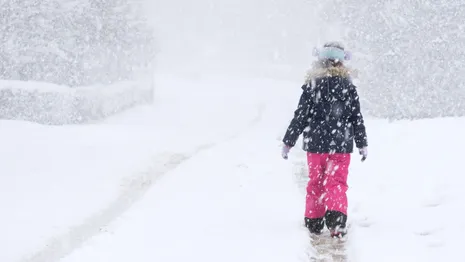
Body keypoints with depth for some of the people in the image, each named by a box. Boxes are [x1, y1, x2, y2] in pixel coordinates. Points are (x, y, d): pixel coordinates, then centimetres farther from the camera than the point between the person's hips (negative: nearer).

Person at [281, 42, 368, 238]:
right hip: (341, 145, 0)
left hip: (315, 144, 0)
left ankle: (314, 222, 19)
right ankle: (336, 221, -16)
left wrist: (288, 142, 5)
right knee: (337, 183, 2)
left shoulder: (311, 86, -4)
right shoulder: (348, 87, -1)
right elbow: (357, 118, 3)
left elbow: (300, 117, -3)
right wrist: (362, 144, 12)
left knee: (315, 182, 14)